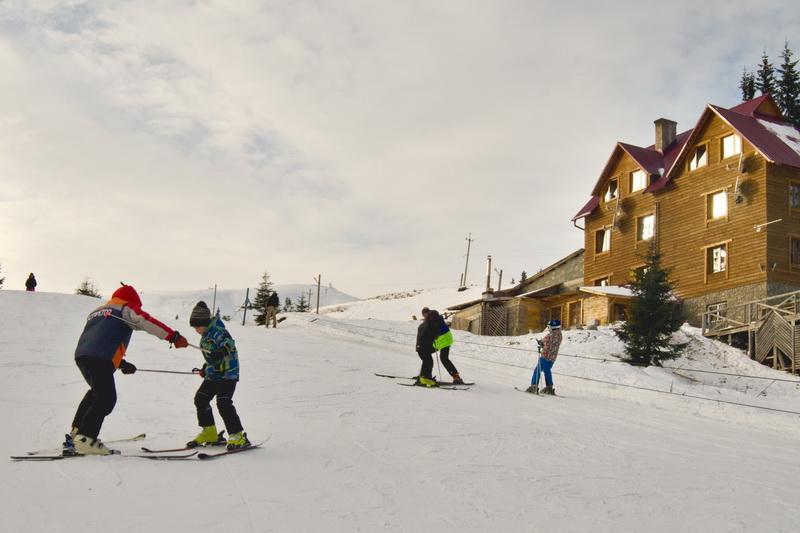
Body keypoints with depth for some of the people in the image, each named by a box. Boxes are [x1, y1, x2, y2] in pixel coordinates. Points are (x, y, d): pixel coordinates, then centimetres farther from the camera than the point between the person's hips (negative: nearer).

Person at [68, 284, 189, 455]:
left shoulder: (96, 312, 36)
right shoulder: (125, 309, 13)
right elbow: (146, 322, -3)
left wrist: (121, 363, 36)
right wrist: (174, 337, -8)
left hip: (81, 355, 9)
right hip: (100, 359, -8)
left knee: (97, 391, 27)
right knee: (106, 398, -11)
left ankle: (77, 430, 32)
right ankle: (85, 439, -20)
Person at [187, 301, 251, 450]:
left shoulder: (217, 332, -15)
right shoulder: (205, 336, 14)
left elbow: (229, 343, -33)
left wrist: (221, 352, -50)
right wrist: (206, 368, 32)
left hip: (228, 373, -10)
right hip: (213, 374, 10)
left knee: (223, 403, -17)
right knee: (200, 399, 7)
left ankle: (238, 436, -11)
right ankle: (210, 433, 20)